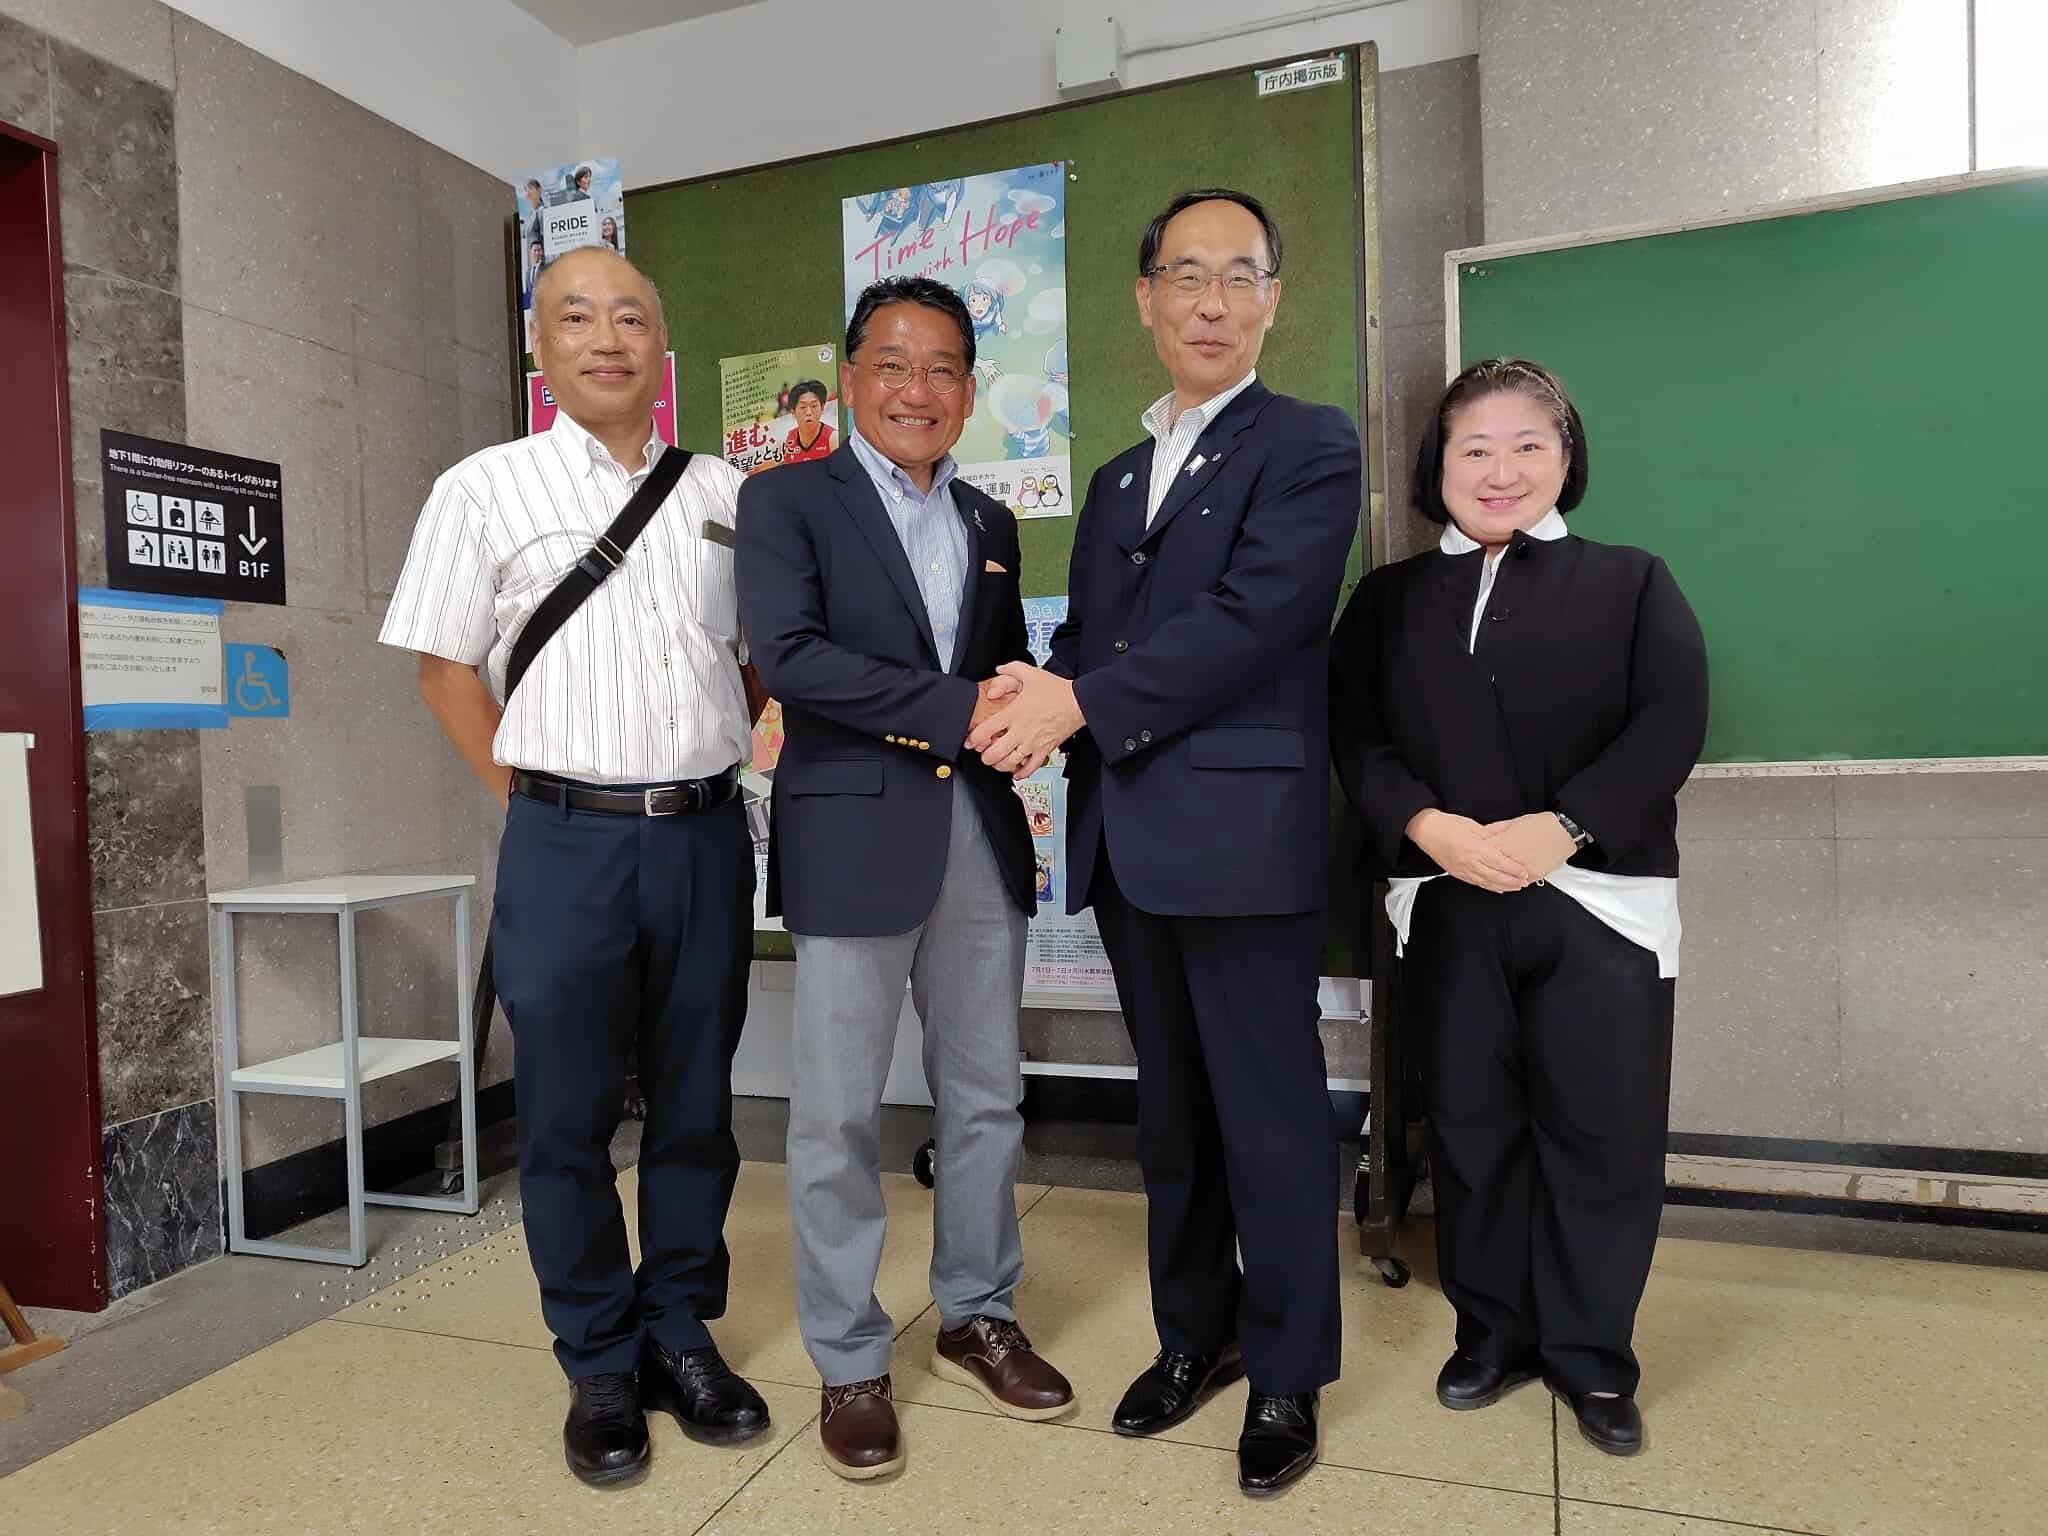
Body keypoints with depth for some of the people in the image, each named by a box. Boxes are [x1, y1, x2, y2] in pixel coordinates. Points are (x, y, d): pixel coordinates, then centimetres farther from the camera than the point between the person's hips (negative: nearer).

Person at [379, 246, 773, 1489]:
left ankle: (680, 1335, 29)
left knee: (696, 1104, 11)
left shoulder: (726, 493, 9)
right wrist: (531, 798, -1)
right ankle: (601, 1369, 25)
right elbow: (445, 664, 3)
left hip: (708, 836, 3)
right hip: (567, 840, -2)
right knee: (569, 1116, 7)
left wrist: (715, 764, 7)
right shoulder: (486, 490, 1)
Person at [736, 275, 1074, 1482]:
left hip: (982, 837, 5)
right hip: (855, 835, -5)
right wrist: (956, 708, -18)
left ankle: (979, 1318, 33)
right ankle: (851, 1366, 22)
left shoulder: (990, 524, 17)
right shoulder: (787, 501, 0)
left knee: (986, 1099, 14)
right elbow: (788, 653, -14)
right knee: (841, 1114, 4)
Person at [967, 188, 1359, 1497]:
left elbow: (1253, 615, -16)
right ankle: (1196, 1333, 34)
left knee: (1271, 1113, 4)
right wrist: (1036, 694, -8)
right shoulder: (1117, 477, 20)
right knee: (1172, 1107, 16)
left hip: (1245, 830, -6)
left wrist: (1082, 701, -16)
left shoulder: (1311, 447, -1)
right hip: (1125, 837, 6)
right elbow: (1087, 637, 14)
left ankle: (1288, 1374, 23)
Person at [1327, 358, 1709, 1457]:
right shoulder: (1389, 599, 11)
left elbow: (1670, 725, -4)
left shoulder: (1630, 582, 8)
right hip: (1444, 902, 1)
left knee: (1603, 1131, 3)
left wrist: (1561, 827, -18)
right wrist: (1432, 827, -16)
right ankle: (1493, 1330, 27)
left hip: (1599, 900, -1)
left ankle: (1589, 1353, 23)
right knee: (1471, 1123, 9)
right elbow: (1356, 735, 2)